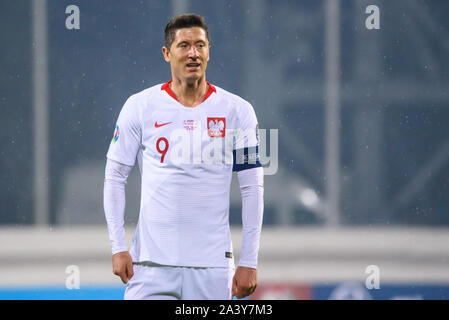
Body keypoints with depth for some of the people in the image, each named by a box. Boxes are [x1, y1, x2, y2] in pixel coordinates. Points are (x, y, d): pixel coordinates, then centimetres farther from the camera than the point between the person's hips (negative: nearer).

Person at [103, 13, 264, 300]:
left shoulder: (238, 112, 3)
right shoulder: (140, 107, 2)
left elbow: (252, 188, 4)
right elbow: (115, 177, 6)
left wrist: (249, 262, -1)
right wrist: (118, 247, -2)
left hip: (212, 266, 1)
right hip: (151, 263, 0)